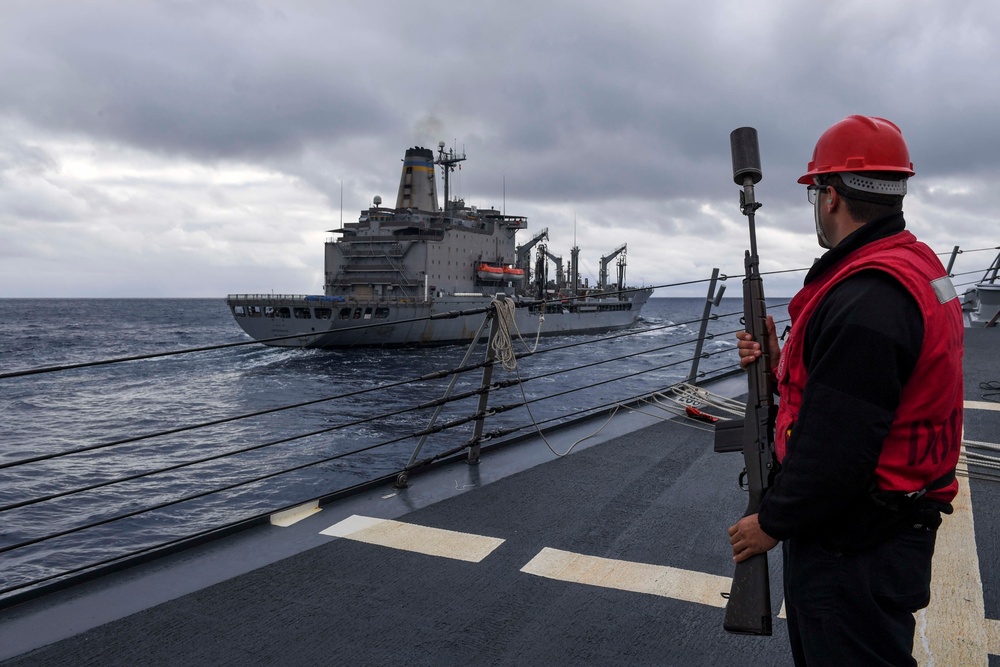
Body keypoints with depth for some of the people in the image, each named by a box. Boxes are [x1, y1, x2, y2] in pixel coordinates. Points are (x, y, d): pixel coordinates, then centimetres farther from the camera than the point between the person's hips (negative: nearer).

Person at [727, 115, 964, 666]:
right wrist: (782, 363, 4)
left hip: (856, 552, -10)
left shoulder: (864, 300, -27)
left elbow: (836, 451, -29)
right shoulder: (919, 266, 7)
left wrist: (772, 523, -14)